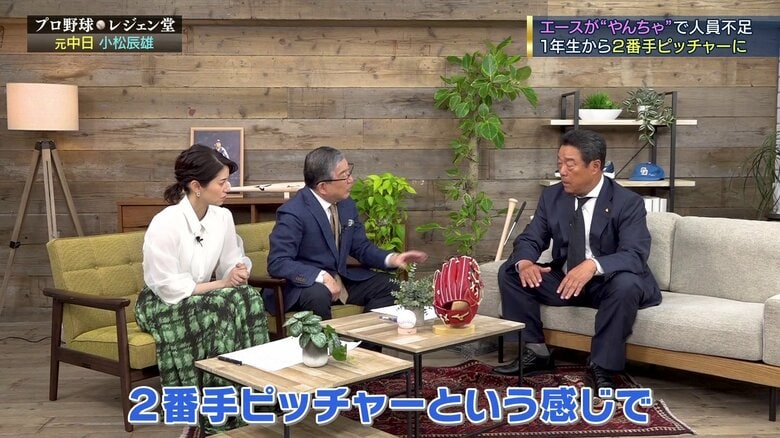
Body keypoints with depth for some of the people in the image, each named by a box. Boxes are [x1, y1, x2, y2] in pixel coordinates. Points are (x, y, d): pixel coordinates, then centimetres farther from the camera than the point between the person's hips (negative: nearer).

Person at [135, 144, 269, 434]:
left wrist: (238, 272, -19)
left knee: (249, 298, -24)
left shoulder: (222, 217, -4)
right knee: (224, 306, -31)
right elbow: (170, 288, -22)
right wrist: (221, 284, -22)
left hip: (202, 299, 6)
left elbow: (229, 265, 5)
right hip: (163, 305, -5)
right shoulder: (165, 223, -23)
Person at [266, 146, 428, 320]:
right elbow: (277, 263, -23)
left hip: (341, 279, 7)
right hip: (304, 285, -7)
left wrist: (391, 258, -7)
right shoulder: (293, 213, -19)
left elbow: (361, 247, 12)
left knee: (389, 286, -2)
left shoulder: (346, 204, 3)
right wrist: (321, 277, -33)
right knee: (318, 295, -37)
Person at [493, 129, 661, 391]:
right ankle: (536, 352, -3)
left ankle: (602, 366, -21)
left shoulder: (628, 202, -16)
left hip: (608, 284, -5)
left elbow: (635, 255, -28)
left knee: (626, 284, -37)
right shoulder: (552, 196, -1)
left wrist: (593, 265, -47)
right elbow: (529, 239, -1)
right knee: (509, 272, -10)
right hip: (563, 280, 5)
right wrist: (525, 262, -27)